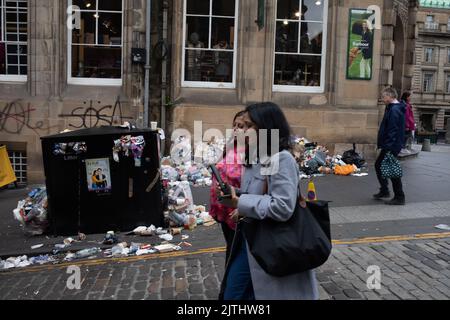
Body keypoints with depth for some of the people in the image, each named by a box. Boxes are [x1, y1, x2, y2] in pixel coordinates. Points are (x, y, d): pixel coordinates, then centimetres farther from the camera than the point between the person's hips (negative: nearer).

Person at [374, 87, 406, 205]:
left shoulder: (394, 110, -19)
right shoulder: (392, 108, 13)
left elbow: (393, 131, -24)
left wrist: (389, 147, -25)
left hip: (391, 147, -11)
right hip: (388, 146, 11)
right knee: (378, 165, 19)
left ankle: (399, 198, 7)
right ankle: (384, 191, 29)